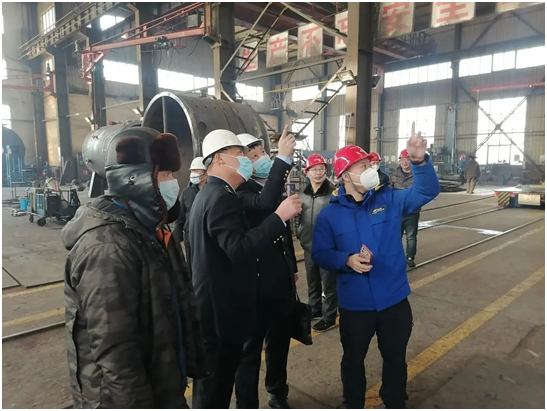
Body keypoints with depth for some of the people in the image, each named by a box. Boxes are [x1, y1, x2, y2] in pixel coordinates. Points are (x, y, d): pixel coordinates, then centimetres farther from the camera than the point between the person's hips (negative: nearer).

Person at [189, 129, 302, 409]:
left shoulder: (209, 193, 13)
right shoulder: (222, 197, -21)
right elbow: (239, 249, -33)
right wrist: (279, 216, -30)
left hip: (214, 304, 11)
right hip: (222, 308, -11)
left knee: (213, 381, 24)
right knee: (214, 385, 5)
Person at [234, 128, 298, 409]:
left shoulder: (272, 188, 8)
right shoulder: (239, 193, -17)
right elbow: (266, 204, -41)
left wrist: (293, 268, 22)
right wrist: (283, 160, -39)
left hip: (282, 282, 8)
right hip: (255, 286, -8)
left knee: (279, 342, 25)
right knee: (250, 349, 9)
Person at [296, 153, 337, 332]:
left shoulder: (333, 193, -14)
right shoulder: (304, 194, 5)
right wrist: (299, 234, 8)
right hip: (309, 247, 6)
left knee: (329, 284, 7)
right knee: (312, 282, 21)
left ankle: (329, 317, 23)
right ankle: (314, 309, 40)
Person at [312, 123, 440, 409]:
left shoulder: (389, 200, -3)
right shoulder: (330, 214, -7)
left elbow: (428, 191, -12)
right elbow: (320, 254, -6)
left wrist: (420, 161, -30)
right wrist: (347, 260, -25)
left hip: (394, 300, 2)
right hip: (354, 305, -1)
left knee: (396, 359, 21)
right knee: (353, 361, 20)